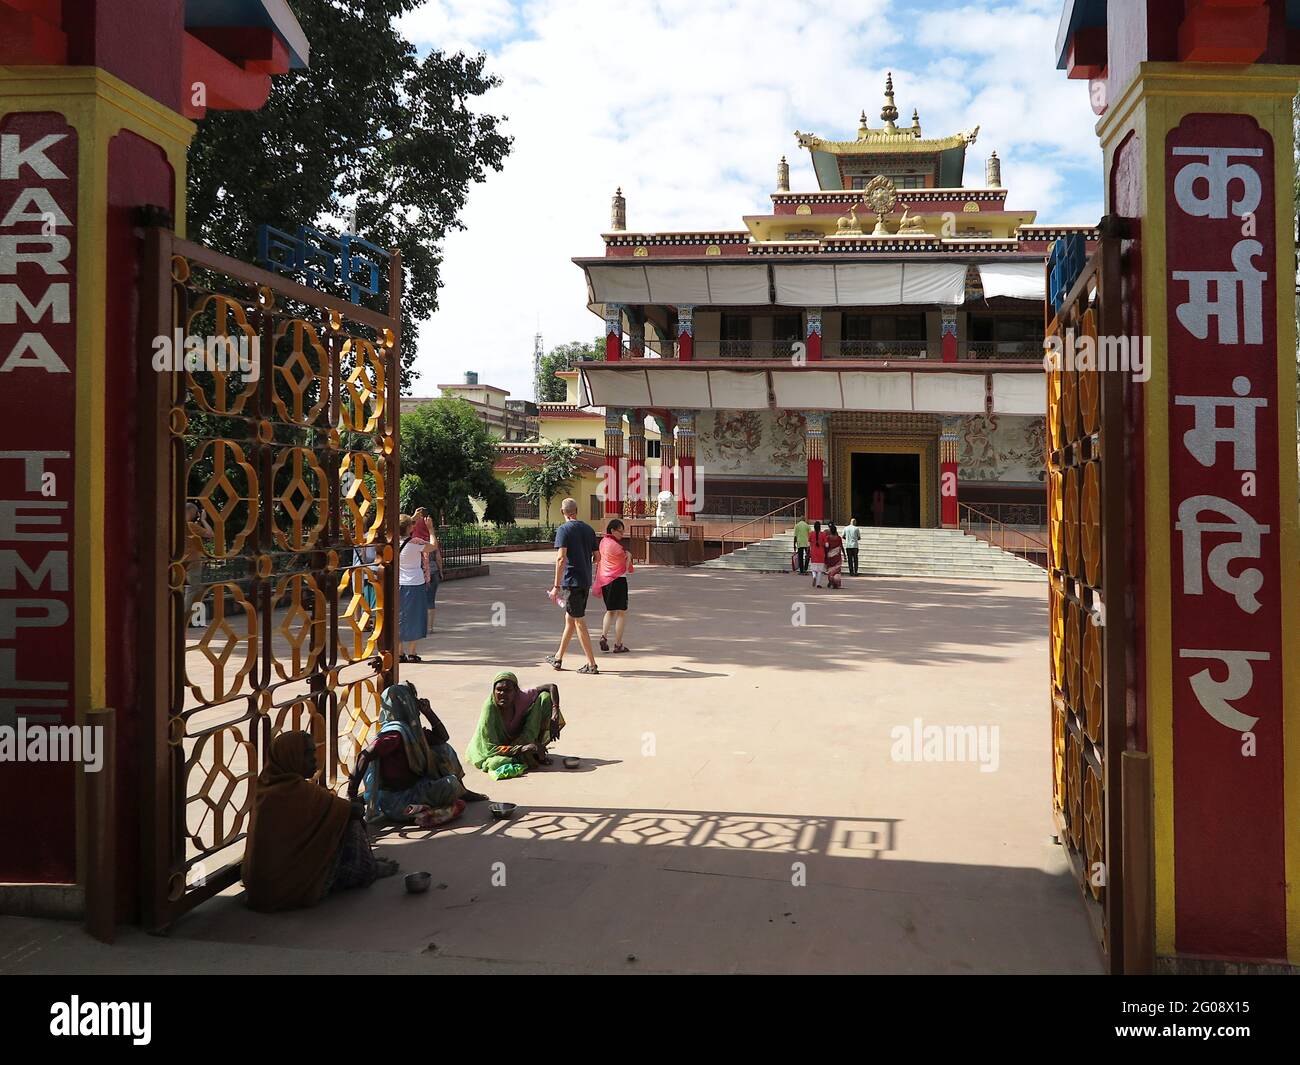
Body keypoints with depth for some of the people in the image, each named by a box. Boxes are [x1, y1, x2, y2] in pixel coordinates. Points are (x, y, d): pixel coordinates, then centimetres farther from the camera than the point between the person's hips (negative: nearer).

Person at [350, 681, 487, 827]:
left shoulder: (411, 729, 7)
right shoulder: (395, 732, -23)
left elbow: (442, 737, 14)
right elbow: (365, 756, -32)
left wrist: (428, 711, 5)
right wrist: (352, 791, -31)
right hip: (396, 801, -10)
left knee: (443, 750, 11)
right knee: (450, 784, -26)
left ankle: (463, 792, 18)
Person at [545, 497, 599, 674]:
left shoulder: (564, 530, -11)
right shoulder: (589, 529, 10)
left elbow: (561, 558, -19)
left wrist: (556, 586, -18)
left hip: (572, 581, -7)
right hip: (586, 581, 7)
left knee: (579, 622, -2)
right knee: (570, 619, 17)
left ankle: (591, 664, -1)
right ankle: (558, 658, 27)